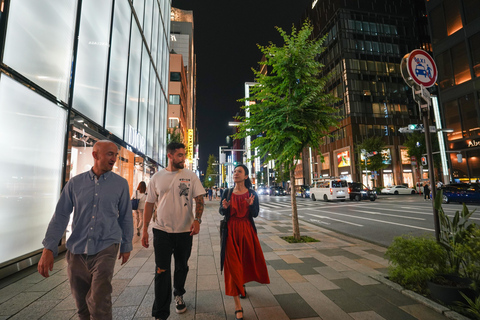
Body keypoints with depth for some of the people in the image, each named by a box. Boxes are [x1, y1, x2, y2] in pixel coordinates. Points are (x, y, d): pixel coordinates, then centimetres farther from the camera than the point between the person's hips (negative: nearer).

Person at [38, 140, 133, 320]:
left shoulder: (121, 184, -2)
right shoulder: (75, 183, 1)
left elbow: (126, 218, 4)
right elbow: (60, 216, 4)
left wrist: (126, 246, 7)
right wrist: (48, 249, -3)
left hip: (105, 249, -2)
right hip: (76, 251, 3)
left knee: (99, 303, -9)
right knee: (81, 303, 17)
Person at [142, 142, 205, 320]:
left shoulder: (191, 176, -2)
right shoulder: (157, 177, 0)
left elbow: (199, 199, -4)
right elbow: (149, 203, 4)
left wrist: (197, 220, -19)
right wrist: (144, 229, 2)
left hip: (185, 231, 1)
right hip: (162, 231, 0)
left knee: (182, 267, 17)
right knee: (161, 272, 3)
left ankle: (179, 295, 44)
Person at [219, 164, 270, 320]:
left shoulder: (252, 194, -2)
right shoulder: (227, 192, -1)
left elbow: (255, 214, -4)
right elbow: (221, 212, 5)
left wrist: (251, 205, -24)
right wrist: (224, 207, -17)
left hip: (247, 231, 1)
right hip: (231, 231, -1)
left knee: (249, 260, 16)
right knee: (233, 265, -1)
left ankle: (242, 283, 50)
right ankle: (238, 306, 8)